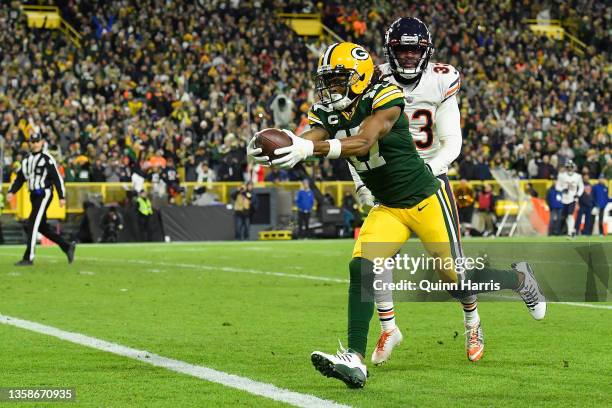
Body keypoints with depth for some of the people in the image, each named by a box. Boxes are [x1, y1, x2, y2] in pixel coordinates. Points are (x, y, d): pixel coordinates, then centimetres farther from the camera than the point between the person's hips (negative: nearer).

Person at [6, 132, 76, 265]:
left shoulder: (47, 159, -8)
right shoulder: (26, 160, 13)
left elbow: (57, 178, -10)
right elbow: (20, 178, 15)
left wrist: (62, 197, -13)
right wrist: (12, 191, 0)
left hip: (44, 194, -8)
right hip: (34, 196, 8)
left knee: (32, 225, -13)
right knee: (42, 227, 11)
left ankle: (28, 258, -11)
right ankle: (67, 246, 23)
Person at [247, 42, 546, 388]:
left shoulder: (385, 99, -20)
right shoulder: (327, 113, -1)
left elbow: (363, 143, -34)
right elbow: (306, 144, -17)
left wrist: (312, 147, -48)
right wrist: (274, 151, -40)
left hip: (425, 199, -5)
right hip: (388, 209, 6)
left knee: (459, 282, 2)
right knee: (361, 268, -17)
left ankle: (520, 278, 32)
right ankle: (355, 361, -19)